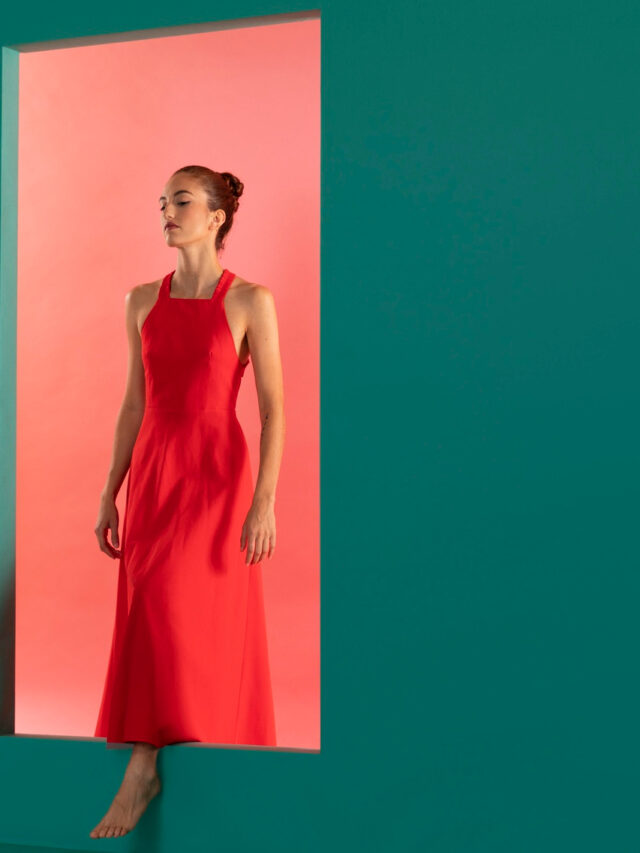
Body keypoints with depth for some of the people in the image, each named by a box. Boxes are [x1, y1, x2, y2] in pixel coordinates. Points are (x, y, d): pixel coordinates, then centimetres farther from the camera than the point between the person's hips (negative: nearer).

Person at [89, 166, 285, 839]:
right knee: (147, 612, 3)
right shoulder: (142, 302, 10)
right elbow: (134, 404, 14)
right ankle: (148, 767, 12)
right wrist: (110, 492, 11)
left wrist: (265, 500, -14)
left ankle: (142, 769, -5)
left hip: (217, 477, -4)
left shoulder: (250, 302, -4)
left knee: (200, 620, -11)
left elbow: (274, 408, -7)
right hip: (152, 475, 5)